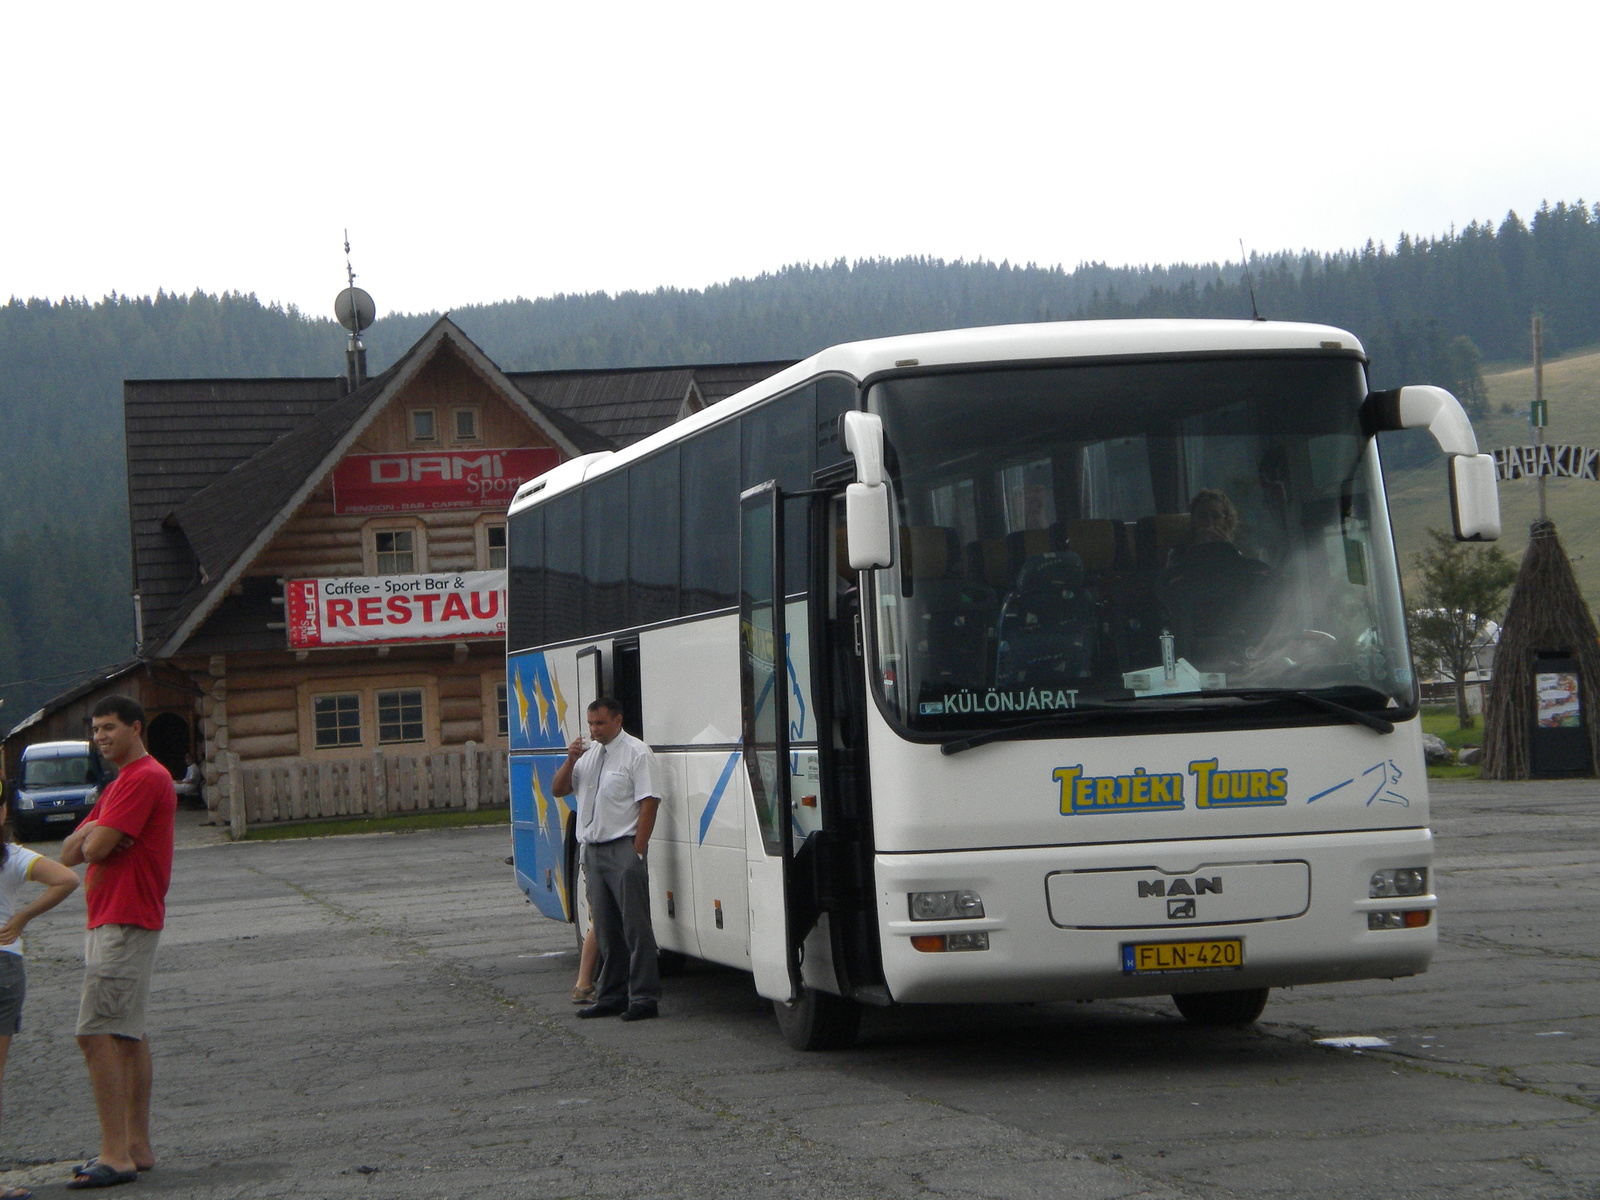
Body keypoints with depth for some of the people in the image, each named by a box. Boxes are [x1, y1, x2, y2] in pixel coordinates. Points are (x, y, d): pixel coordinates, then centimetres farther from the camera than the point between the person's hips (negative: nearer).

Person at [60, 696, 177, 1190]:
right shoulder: (117, 786, 21)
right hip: (110, 922, 11)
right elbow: (71, 853, 15)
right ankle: (137, 1146, 17)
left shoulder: (145, 779, -14)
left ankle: (116, 1154, -16)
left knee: (96, 1033, -15)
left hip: (124, 924, -11)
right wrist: (93, 833, -5)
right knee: (128, 1034, 12)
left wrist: (94, 836, 3)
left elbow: (96, 848, -19)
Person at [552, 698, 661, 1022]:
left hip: (623, 848, -7)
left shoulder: (636, 753, -6)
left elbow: (649, 802, -11)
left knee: (635, 925, -7)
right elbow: (558, 789, 16)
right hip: (593, 849, 7)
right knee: (605, 928, 11)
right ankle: (610, 996, 17)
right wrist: (570, 761, -3)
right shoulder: (587, 753, 15)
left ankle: (643, 997, -6)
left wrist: (637, 851, -17)